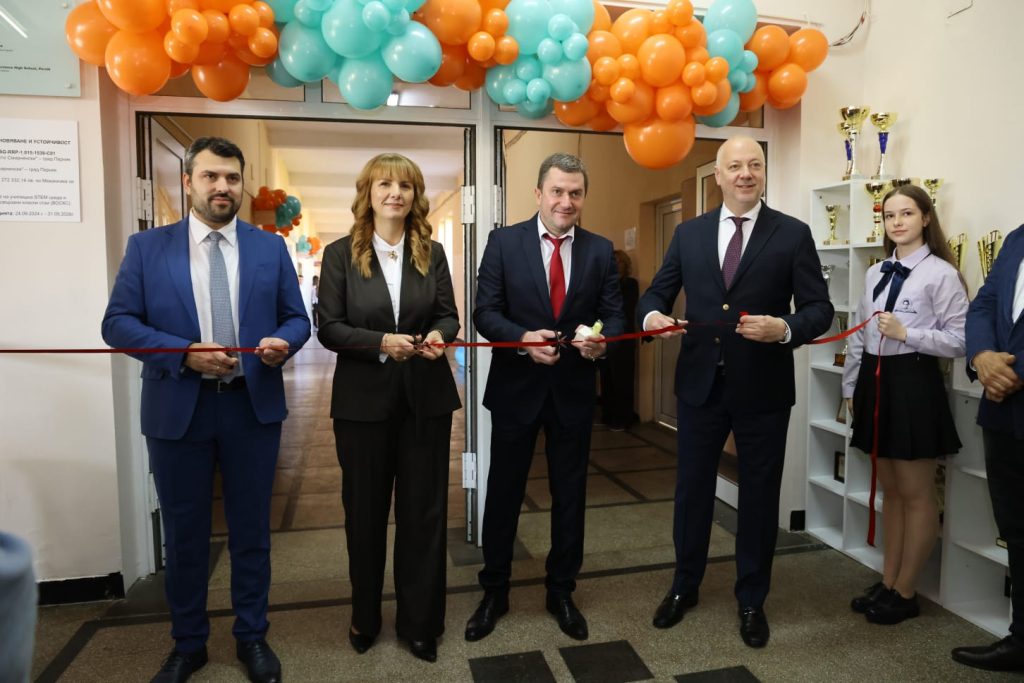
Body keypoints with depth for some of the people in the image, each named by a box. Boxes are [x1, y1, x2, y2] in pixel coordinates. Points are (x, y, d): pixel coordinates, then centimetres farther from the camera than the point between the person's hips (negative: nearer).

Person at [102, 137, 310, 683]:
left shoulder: (270, 247, 5)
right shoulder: (147, 247, 2)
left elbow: (297, 318, 5)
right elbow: (117, 323, -3)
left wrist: (282, 342, -18)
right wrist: (185, 353, -18)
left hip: (253, 407, 1)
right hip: (177, 410, 0)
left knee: (251, 531, 12)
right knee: (183, 535, 13)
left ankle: (252, 638, 31)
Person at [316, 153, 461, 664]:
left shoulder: (432, 253, 4)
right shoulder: (340, 254, -2)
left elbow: (448, 315, 4)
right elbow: (329, 327, -6)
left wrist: (438, 335, -19)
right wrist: (380, 343, -21)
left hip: (426, 397, 2)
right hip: (363, 399, -1)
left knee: (424, 510, 10)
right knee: (365, 511, 13)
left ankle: (420, 622, 28)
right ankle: (365, 616, 35)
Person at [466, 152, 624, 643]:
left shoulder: (600, 250, 3)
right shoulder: (504, 242, -3)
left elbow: (614, 314, 0)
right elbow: (485, 312, -7)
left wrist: (603, 340, -22)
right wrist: (522, 338, -25)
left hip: (574, 390, 2)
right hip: (515, 387, -1)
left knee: (570, 495, 14)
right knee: (503, 492, 11)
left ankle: (561, 592, 34)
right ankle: (494, 592, 31)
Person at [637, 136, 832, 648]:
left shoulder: (793, 234, -2)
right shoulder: (689, 233, 6)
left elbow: (820, 309, -4)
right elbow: (657, 293, 8)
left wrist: (785, 328, -24)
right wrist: (652, 315, -15)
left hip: (763, 389, -2)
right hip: (699, 383, 2)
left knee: (759, 495, 12)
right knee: (692, 489, 14)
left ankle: (751, 599, 33)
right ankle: (684, 586, 35)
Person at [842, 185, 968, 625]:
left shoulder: (941, 273, -8)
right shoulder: (875, 273, 11)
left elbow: (959, 340, -11)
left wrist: (906, 333, -19)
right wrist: (851, 387, 13)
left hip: (914, 383, -7)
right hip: (875, 381, 7)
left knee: (916, 495, 5)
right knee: (890, 490, 16)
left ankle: (905, 593, 19)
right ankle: (887, 582, 28)